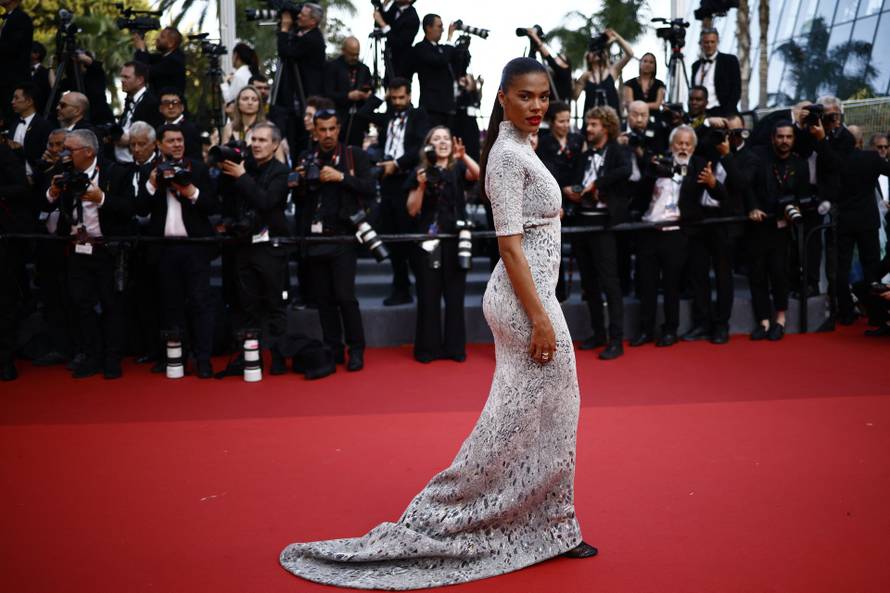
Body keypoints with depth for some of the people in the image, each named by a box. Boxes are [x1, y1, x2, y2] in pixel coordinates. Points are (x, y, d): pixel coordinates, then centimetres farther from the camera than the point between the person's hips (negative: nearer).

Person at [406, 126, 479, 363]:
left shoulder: (459, 169, 6)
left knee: (455, 295, 4)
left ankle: (455, 347, 12)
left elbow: (479, 174, -15)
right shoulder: (421, 172, 5)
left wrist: (463, 155, -28)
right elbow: (412, 210, 1)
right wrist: (421, 186, -13)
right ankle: (428, 348, 9)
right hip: (428, 239, 0)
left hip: (455, 239, 0)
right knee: (428, 296, 1)